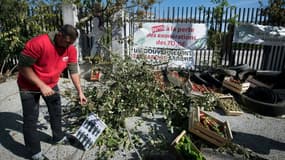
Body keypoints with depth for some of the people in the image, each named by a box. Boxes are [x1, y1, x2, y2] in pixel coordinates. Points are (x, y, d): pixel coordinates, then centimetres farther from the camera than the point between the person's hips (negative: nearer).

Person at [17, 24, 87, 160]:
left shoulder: (71, 49, -14)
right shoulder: (38, 43, -32)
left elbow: (74, 72, -6)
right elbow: (23, 66, -26)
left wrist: (80, 92, -7)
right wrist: (41, 85, -29)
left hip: (51, 84, 6)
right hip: (29, 86, -5)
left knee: (56, 112, 15)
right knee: (31, 119, 0)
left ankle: (58, 137, 36)